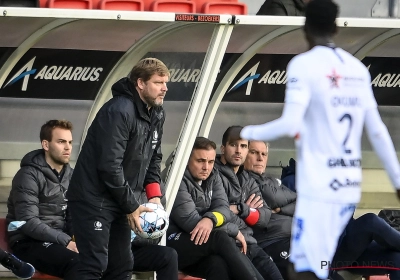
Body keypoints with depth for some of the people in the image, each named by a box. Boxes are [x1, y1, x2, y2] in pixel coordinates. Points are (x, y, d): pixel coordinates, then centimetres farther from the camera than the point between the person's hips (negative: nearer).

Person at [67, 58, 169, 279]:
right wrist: (131, 206, -18)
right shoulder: (119, 111, -21)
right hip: (93, 200, -9)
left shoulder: (157, 115, 9)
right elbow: (110, 166, -24)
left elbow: (153, 159, 16)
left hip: (120, 201, 9)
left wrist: (154, 196, 0)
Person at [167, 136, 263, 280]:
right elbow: (190, 222, -20)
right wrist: (234, 231, -13)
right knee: (221, 238, -30)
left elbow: (223, 208, -2)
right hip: (173, 245, -6)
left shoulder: (213, 176, 9)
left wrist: (210, 219, -28)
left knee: (218, 265, -28)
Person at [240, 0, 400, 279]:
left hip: (318, 186, -7)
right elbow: (377, 131, 12)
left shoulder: (304, 65, -8)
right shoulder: (358, 68, 10)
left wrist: (249, 133, 0)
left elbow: (290, 125, -17)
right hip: (350, 185, 7)